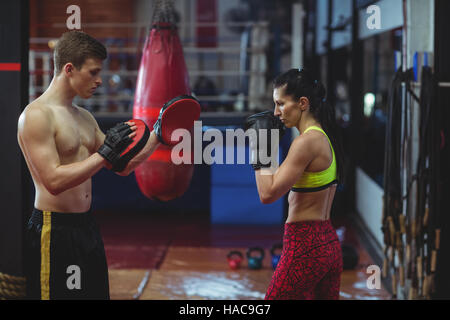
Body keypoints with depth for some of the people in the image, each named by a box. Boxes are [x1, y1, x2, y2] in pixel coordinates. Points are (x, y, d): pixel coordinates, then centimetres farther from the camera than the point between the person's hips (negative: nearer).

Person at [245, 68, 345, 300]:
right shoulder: (326, 137, 11)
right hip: (329, 244, 9)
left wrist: (260, 148, -9)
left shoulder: (306, 142, -17)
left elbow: (268, 193, -19)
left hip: (304, 246, -9)